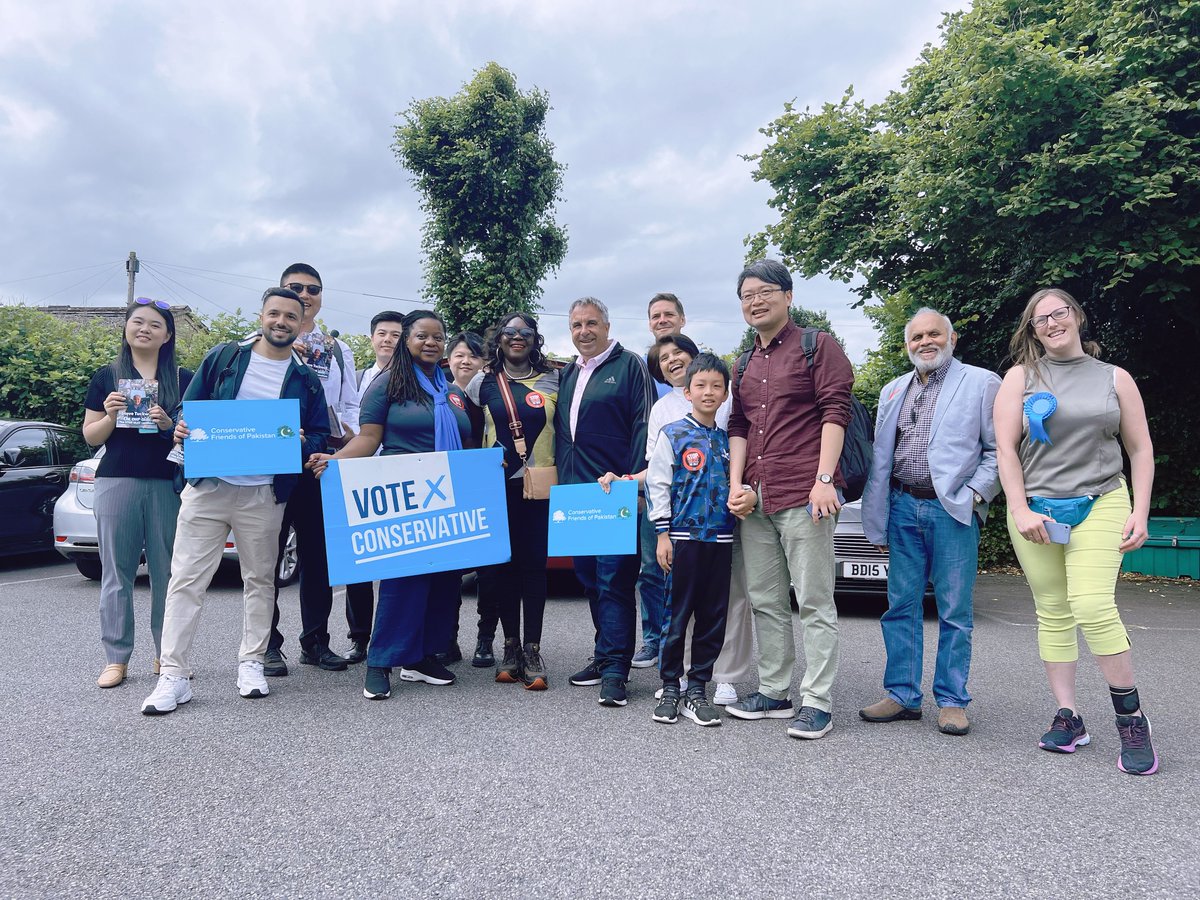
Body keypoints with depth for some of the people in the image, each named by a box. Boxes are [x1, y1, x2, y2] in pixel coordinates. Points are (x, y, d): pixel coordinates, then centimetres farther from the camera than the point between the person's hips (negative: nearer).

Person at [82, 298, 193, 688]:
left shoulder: (184, 379, 9)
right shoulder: (106, 377, 10)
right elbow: (91, 437, 10)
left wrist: (169, 425, -12)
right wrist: (110, 415, -10)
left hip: (168, 485, 0)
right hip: (117, 483, 1)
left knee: (168, 572, -1)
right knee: (117, 572, 2)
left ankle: (166, 655, 10)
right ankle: (116, 659, 9)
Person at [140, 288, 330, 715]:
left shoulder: (305, 379, 8)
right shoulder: (224, 357, 7)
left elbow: (321, 435, 8)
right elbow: (190, 408, 9)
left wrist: (303, 443, -13)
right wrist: (182, 428, -12)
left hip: (264, 495, 1)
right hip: (207, 486, 0)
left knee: (259, 580, 10)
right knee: (186, 580, -3)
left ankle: (251, 663, 23)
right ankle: (173, 675, 4)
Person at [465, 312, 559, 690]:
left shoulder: (552, 381, 7)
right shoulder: (483, 382, 8)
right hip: (497, 485, 1)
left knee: (534, 563, -1)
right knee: (503, 563, 4)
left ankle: (532, 650, 4)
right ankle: (511, 646, 14)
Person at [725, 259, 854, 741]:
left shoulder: (817, 345, 2)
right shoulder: (745, 365, 20)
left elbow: (835, 412, -6)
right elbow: (738, 427, 17)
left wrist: (825, 480, -16)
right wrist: (735, 485, 3)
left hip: (803, 495, -7)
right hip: (754, 500, 7)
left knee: (814, 603, -2)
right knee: (765, 602, 12)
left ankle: (817, 703, 4)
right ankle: (774, 693, 23)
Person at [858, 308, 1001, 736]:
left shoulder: (982, 383, 3)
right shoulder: (893, 391, 16)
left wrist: (975, 494, -10)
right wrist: (878, 523, 10)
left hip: (953, 509, -4)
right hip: (903, 508, 4)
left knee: (954, 612, 2)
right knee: (901, 606, 6)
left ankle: (952, 701, 13)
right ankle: (903, 696, 16)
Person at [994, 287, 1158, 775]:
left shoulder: (1115, 378, 10)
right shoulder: (1021, 377, 7)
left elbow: (1141, 449, 10)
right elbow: (1005, 448, 0)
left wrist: (1140, 513, 0)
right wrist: (1020, 510, -9)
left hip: (1100, 505, -1)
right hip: (1035, 510, 1)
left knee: (1093, 607, -16)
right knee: (1052, 613, 3)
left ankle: (1132, 720, -1)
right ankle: (1067, 717, 12)